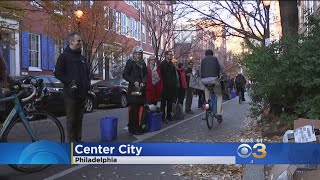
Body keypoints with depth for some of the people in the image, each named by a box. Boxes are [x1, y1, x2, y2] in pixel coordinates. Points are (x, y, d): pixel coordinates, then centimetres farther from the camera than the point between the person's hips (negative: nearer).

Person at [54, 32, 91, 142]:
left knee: (79, 119, 12)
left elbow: (87, 72, 28)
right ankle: (72, 142, 6)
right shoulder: (64, 56, -4)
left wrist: (87, 83, 12)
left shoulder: (81, 58, 18)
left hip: (82, 93, 7)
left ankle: (78, 140, 20)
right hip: (71, 93, -7)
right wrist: (69, 82, -17)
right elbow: (57, 73, -11)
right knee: (71, 119, 0)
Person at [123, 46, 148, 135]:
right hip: (133, 89, -5)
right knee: (133, 109, -7)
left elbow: (146, 74, 14)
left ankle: (139, 127, 14)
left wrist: (143, 82, -6)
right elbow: (125, 75, -4)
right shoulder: (130, 62, -2)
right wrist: (134, 81, -13)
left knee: (140, 108, 5)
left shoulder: (143, 63, 14)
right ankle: (133, 128, -2)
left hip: (141, 89, 5)